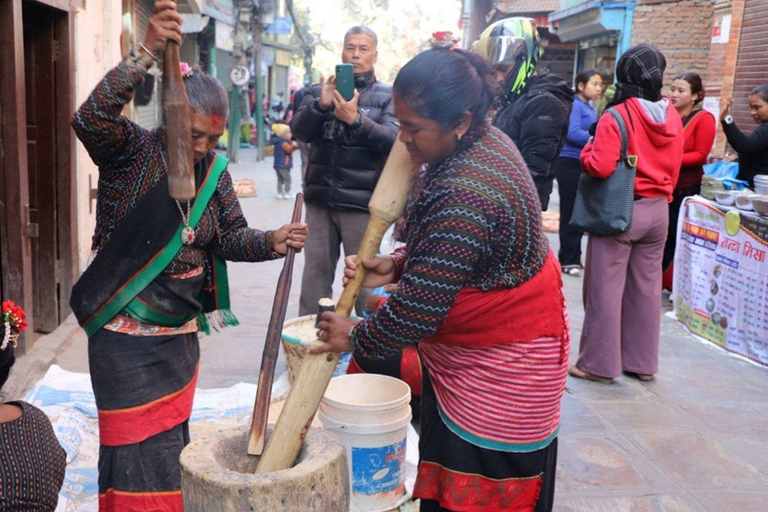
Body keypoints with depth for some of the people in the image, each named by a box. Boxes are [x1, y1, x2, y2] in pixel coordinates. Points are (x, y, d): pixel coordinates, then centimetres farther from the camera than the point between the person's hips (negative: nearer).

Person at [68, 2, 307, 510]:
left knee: (173, 447, 22)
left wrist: (272, 241, -17)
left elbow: (231, 236, 3)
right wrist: (146, 53, -44)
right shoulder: (131, 151, -14)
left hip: (182, 335, 6)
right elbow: (90, 120, -34)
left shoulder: (214, 170, 2)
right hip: (127, 342, -6)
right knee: (140, 462, 2)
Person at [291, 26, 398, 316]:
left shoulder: (387, 96, 6)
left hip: (362, 202, -3)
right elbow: (299, 131, 0)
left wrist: (356, 119, -25)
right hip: (320, 198, 3)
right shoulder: (320, 91, 14)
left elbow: (392, 140, -10)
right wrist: (320, 105, -19)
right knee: (315, 270, 6)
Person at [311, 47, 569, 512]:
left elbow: (419, 309, -27)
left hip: (499, 367, -10)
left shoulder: (466, 195, -33)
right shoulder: (484, 142, -1)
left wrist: (355, 339, -9)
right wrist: (397, 266, -2)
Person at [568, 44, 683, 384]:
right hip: (658, 211, 6)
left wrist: (587, 150, -2)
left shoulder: (616, 116, -15)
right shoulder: (673, 117, 5)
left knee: (605, 289, 2)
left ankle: (600, 363, 9)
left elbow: (600, 166, -21)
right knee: (647, 287, 13)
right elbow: (674, 169, 11)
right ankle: (642, 362, 23)